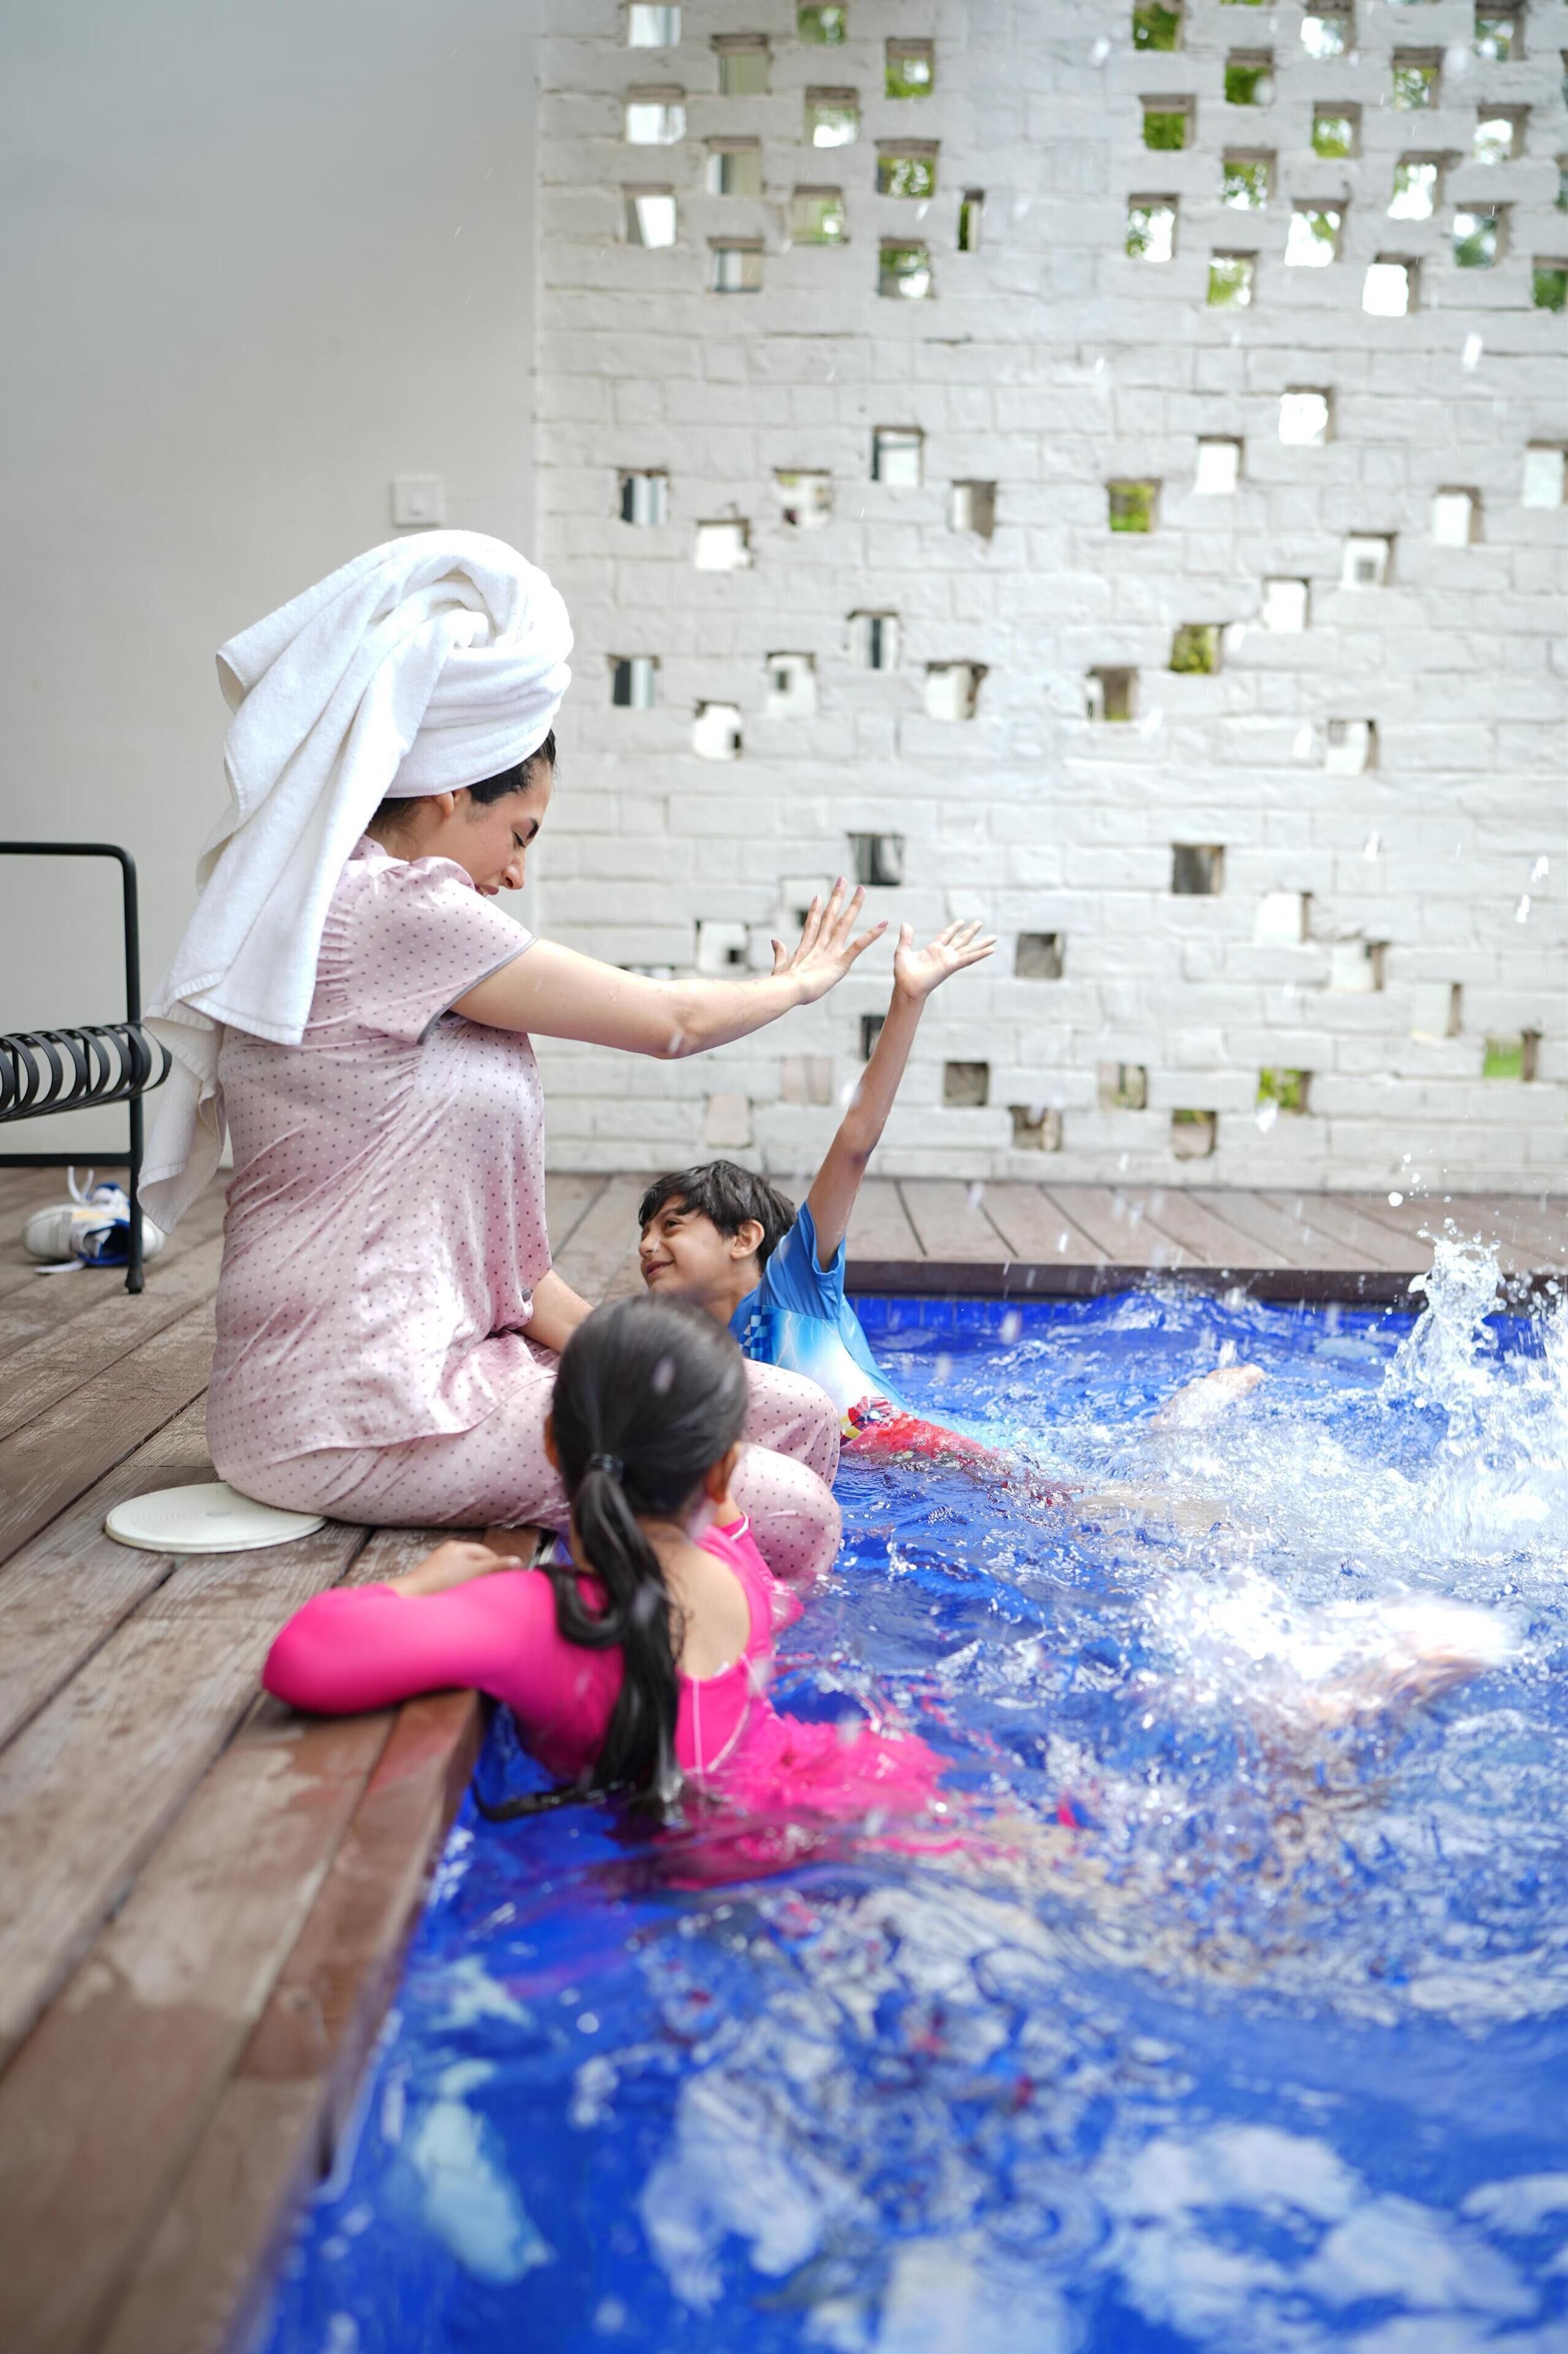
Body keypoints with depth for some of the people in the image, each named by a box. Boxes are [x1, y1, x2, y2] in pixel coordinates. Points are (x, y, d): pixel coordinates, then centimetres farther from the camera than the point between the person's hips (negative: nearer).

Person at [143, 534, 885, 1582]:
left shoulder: (338, 907, 16)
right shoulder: (396, 907, -15)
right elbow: (669, 1022, -6)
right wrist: (798, 981, 14)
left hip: (421, 1360, 10)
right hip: (358, 1415, -10)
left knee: (802, 1418, 7)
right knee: (789, 1518, -15)